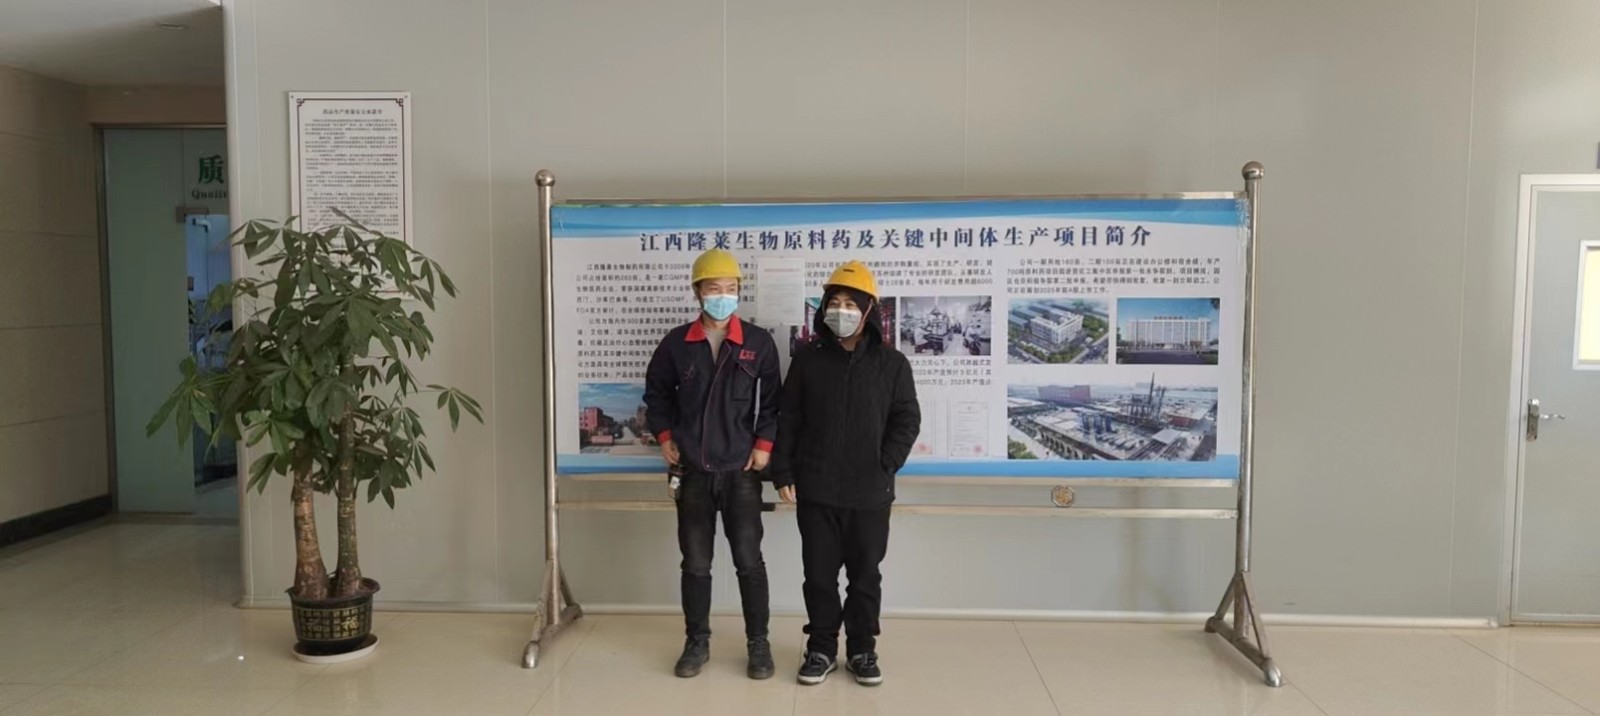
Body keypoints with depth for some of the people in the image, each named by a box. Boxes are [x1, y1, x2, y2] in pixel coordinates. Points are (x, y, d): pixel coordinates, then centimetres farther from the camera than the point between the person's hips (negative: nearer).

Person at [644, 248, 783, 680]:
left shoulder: (759, 343, -2)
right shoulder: (677, 343, 1)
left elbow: (772, 399, 3)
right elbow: (656, 392, 14)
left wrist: (764, 444, -5)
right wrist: (665, 436, 5)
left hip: (741, 472, -1)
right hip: (692, 472, 2)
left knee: (749, 561, 3)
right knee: (695, 563, 9)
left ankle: (758, 644, 17)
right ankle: (697, 643, 23)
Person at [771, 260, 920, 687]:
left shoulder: (891, 363, 1)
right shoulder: (807, 359, 3)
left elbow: (907, 420, 1)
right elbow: (788, 419, 4)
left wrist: (886, 466, -9)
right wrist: (783, 472, -2)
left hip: (871, 493, 0)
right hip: (816, 491, 1)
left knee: (866, 575, 10)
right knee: (819, 574, 8)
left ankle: (862, 650, 25)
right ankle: (821, 648, 23)